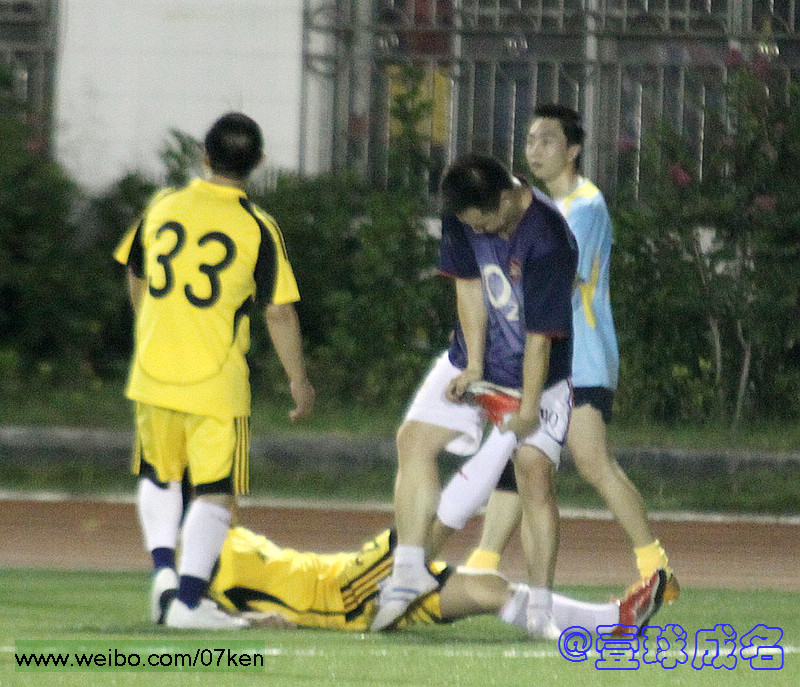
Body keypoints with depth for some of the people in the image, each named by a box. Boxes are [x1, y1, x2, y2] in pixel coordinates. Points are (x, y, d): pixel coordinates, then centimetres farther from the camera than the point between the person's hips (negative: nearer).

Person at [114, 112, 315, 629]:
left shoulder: (162, 208, 2)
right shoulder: (257, 228, -9)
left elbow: (136, 281, 17)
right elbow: (280, 314, -6)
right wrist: (299, 381, 6)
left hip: (154, 370, 4)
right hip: (217, 382, -4)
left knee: (159, 477, 23)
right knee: (215, 492, 4)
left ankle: (163, 566, 5)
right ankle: (189, 599, -5)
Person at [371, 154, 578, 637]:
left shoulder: (548, 242, -31)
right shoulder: (463, 212, -12)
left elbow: (540, 334, -26)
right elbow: (471, 286, -4)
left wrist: (527, 410, -21)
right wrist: (474, 365, -9)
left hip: (538, 372, -6)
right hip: (475, 361, 6)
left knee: (535, 472, -15)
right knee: (415, 438, -7)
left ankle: (541, 609, -11)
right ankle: (411, 571, -3)